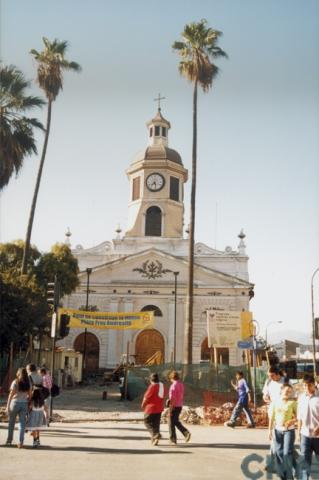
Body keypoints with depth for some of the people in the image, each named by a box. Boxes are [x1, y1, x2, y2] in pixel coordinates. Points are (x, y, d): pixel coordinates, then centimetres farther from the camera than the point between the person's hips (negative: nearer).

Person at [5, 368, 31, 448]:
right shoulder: (28, 383, 2)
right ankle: (20, 442, -2)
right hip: (24, 404, 2)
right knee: (22, 423, 3)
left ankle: (9, 440, 23)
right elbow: (30, 395, 2)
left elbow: (11, 395, -9)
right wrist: (29, 405, 10)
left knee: (11, 422, 14)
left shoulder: (15, 382, -6)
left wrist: (7, 406, -5)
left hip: (15, 403, -2)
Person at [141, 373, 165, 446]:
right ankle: (155, 439, 14)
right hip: (159, 408, 8)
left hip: (151, 407, -7)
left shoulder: (152, 386, -18)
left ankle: (156, 434, -14)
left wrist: (143, 405, 2)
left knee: (147, 421, 4)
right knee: (156, 423, 13)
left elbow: (146, 397, -14)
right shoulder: (162, 385, 5)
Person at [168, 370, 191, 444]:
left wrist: (170, 409, -19)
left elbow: (172, 398, -22)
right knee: (176, 422, 19)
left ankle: (173, 439, 11)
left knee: (171, 423, 5)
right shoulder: (181, 384, 8)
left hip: (174, 406, -8)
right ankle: (186, 433, 5)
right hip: (180, 406, 8)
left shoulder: (173, 385, -19)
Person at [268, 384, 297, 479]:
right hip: (277, 430, 3)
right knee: (278, 452, 5)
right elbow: (272, 417, 7)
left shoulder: (293, 402, -6)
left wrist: (292, 421, -23)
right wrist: (270, 430, 6)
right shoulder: (275, 402, 2)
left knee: (287, 452, -9)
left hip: (289, 430, -3)